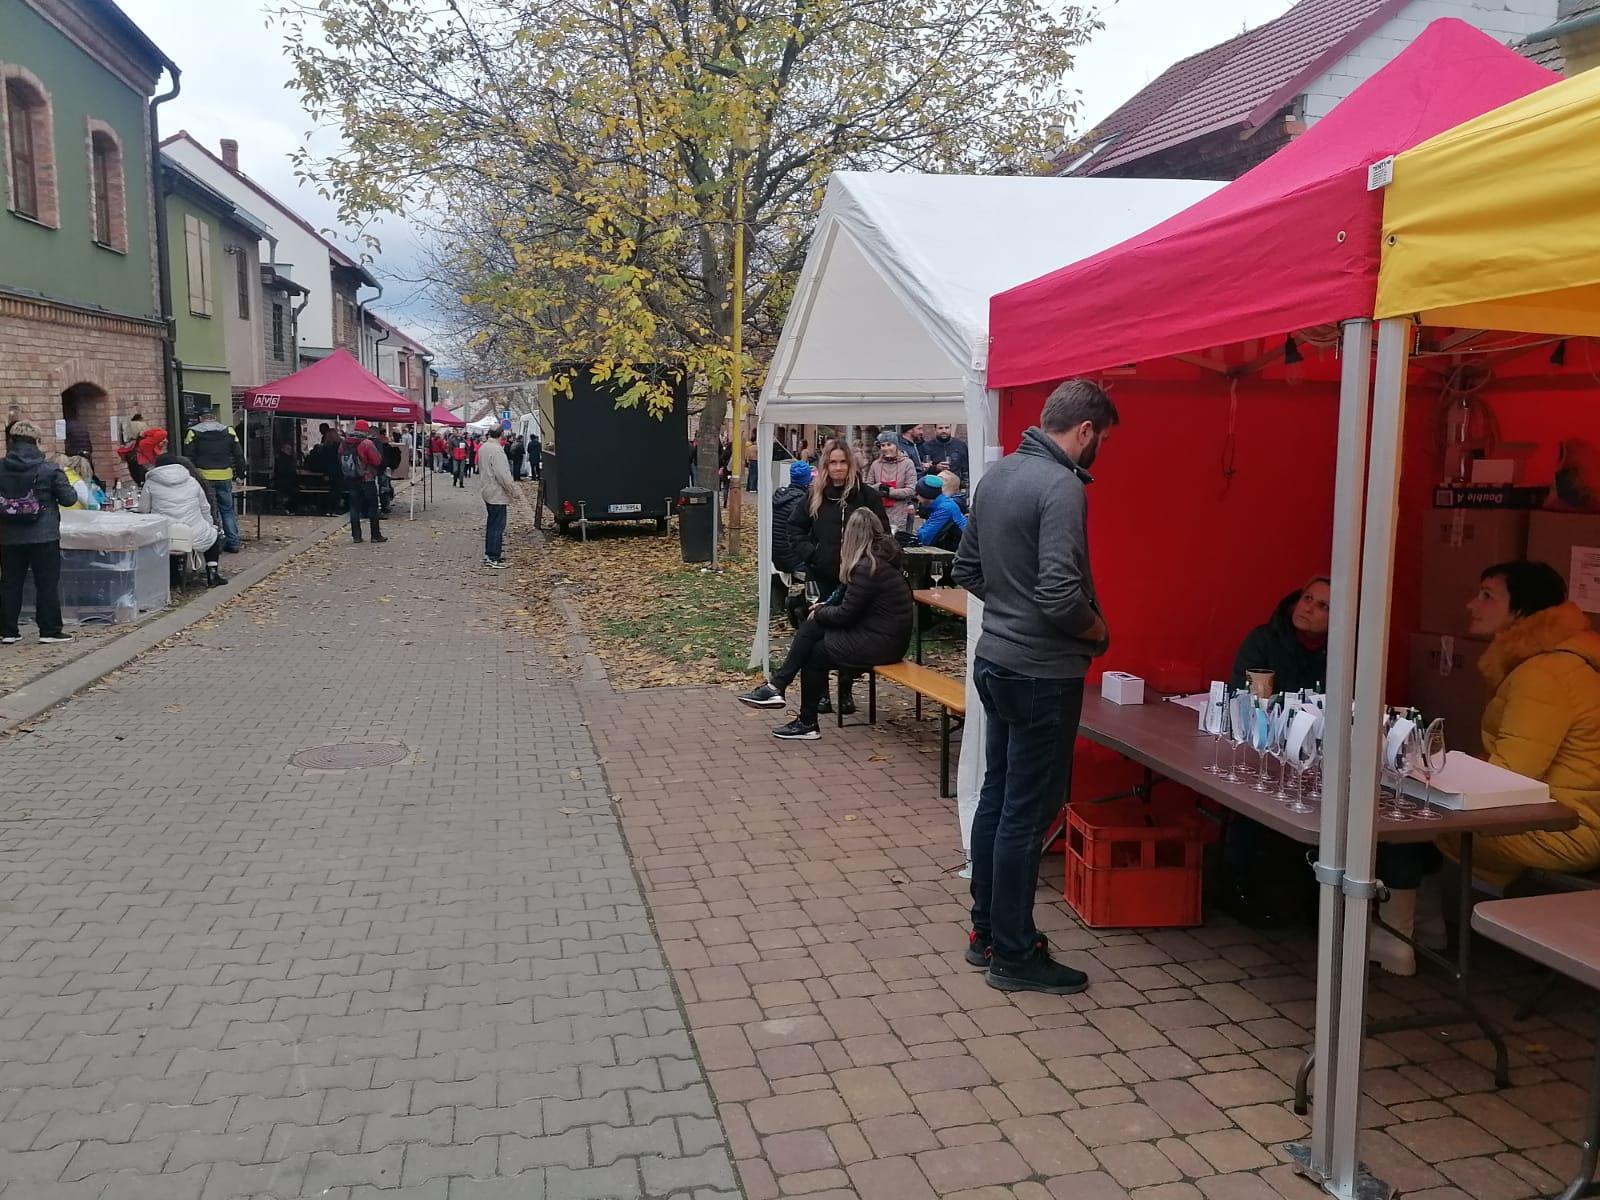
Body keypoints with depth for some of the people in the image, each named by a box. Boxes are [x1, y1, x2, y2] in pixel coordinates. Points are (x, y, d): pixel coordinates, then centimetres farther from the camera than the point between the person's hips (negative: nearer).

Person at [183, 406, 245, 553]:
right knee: (228, 509, 10)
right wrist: (240, 472, 16)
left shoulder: (193, 433, 0)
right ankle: (233, 543, 10)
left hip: (204, 477, -2)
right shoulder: (229, 431, 6)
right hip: (225, 477, 2)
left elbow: (188, 457, -2)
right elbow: (239, 454, 7)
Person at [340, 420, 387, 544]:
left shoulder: (343, 444, 2)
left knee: (354, 507, 9)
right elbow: (378, 461, -14)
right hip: (367, 480, -5)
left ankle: (356, 535, 8)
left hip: (351, 481, 5)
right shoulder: (367, 443, -16)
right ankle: (376, 535, 5)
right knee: (373, 507, 4)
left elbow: (340, 461, 11)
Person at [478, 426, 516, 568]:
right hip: (498, 494, -10)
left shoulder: (483, 448, 10)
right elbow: (503, 474, -24)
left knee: (491, 524, 17)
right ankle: (494, 558, -4)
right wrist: (512, 489, -13)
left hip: (488, 492, 10)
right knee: (498, 526, -5)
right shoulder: (496, 450, -21)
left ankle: (488, 555, 23)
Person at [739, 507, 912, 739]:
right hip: (887, 634, 9)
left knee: (814, 654, 4)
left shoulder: (867, 567, -21)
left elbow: (845, 615, -16)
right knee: (811, 627, 2)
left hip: (880, 643, -9)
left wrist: (820, 612, 1)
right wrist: (826, 607, 8)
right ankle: (777, 686, -1)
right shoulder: (885, 554, 8)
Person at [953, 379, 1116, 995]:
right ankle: (1015, 955, 13)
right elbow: (1061, 595, -26)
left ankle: (987, 930, 29)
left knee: (996, 798, 17)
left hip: (995, 661, 9)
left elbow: (967, 568, 14)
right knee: (1027, 815, 1)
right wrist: (1098, 631, -7)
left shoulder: (996, 475, 7)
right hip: (1042, 673, -9)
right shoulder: (1061, 487, -20)